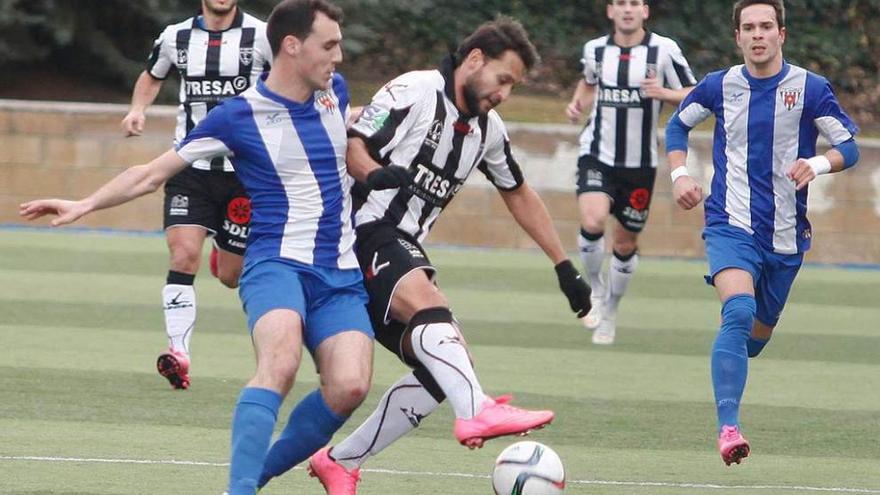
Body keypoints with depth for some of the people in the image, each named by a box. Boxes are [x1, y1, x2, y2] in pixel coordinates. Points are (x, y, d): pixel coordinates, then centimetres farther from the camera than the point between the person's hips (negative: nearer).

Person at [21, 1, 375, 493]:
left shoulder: (335, 91, 10)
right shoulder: (238, 115, -5)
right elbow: (153, 174, 2)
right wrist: (85, 204, -6)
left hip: (342, 275, 5)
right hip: (277, 262, -5)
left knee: (349, 388, -19)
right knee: (280, 363, -34)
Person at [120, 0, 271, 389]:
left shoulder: (262, 36, -5)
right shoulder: (176, 37, 5)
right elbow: (152, 76, 25)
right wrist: (138, 108, 5)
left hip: (244, 170, -1)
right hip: (190, 165, 1)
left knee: (231, 275, 8)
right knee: (183, 254, -19)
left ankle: (227, 253, 47)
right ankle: (179, 353, -21)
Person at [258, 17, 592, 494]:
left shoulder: (488, 129, 16)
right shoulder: (414, 93, -8)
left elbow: (519, 194, 29)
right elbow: (351, 144, -14)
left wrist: (564, 267, 29)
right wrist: (373, 173, -36)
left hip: (404, 250, 9)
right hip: (365, 235, -9)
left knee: (442, 367, -3)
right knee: (428, 302, -34)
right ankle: (477, 412, -58)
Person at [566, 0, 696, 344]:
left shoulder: (664, 50, -6)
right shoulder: (595, 50, 2)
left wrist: (664, 93, -21)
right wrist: (578, 105, 4)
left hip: (640, 165, 0)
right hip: (597, 157, 0)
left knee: (626, 245, 9)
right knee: (592, 222, -25)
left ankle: (610, 312, 32)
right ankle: (595, 288, 2)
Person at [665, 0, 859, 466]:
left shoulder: (809, 88, -4)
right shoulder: (719, 86, 0)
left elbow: (849, 145, -3)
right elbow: (678, 124, 17)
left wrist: (818, 164, -24)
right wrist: (679, 174, 1)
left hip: (785, 234, 2)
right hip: (731, 224, -2)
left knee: (759, 332, 15)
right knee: (739, 311, -26)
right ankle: (728, 427, -33)